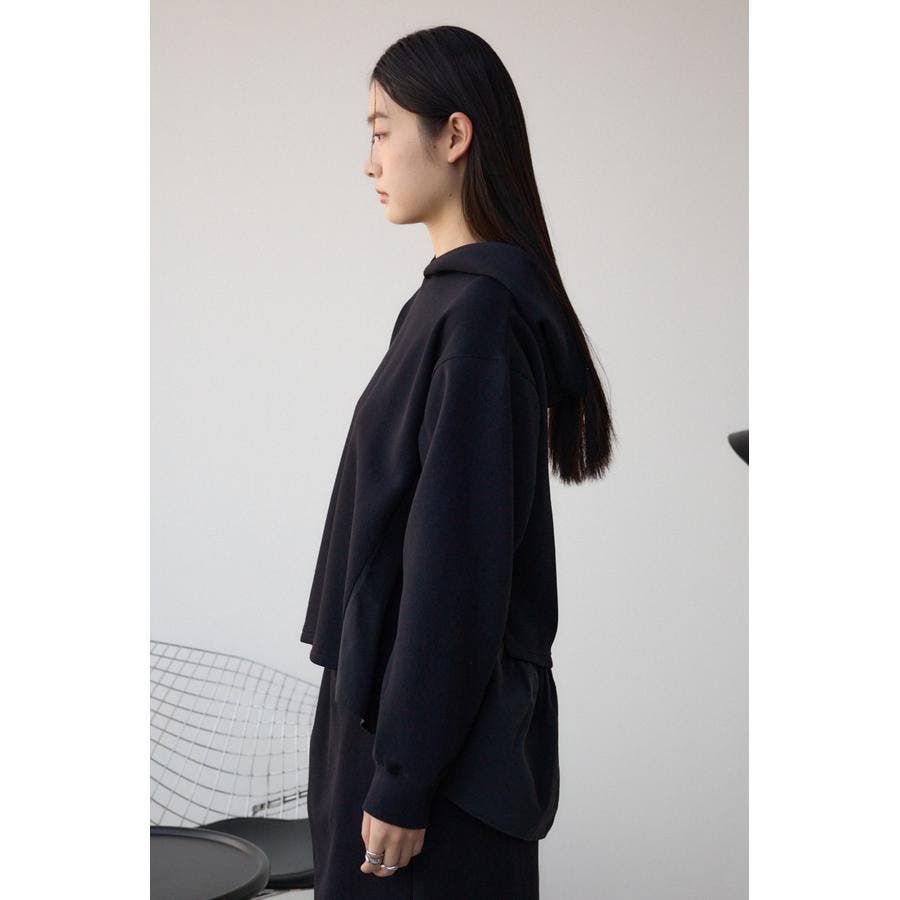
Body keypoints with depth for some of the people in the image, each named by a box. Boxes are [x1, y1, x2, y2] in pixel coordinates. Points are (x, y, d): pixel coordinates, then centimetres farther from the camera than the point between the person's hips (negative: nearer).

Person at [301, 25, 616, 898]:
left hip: (440, 728, -9)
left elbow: (458, 564, -22)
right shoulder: (453, 296, 8)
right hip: (397, 695, 9)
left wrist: (402, 778, -18)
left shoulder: (476, 313, -20)